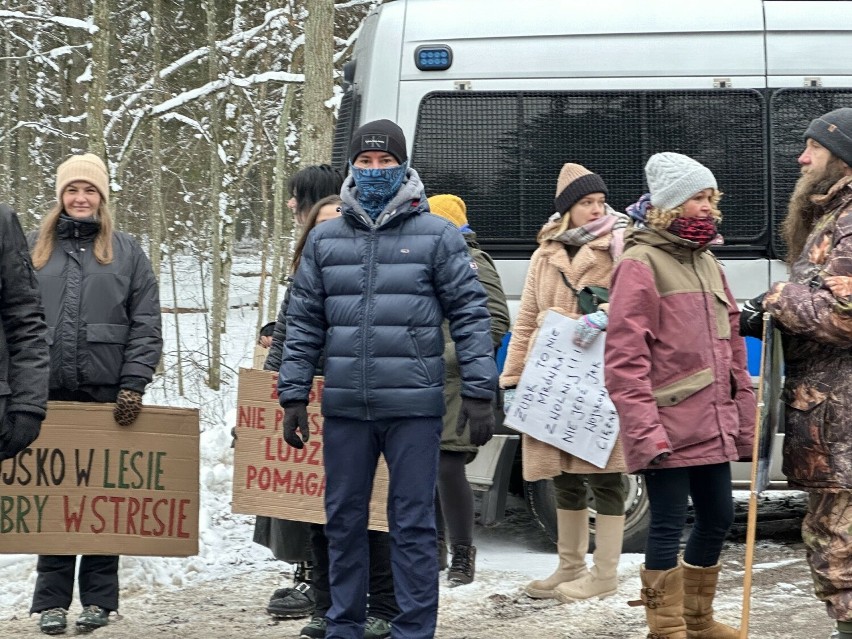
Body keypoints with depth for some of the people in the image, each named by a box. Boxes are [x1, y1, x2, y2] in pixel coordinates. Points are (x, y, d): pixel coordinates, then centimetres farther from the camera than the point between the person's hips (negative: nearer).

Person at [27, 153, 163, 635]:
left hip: (107, 393, -1)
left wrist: (133, 386, -6)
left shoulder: (127, 252, 8)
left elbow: (146, 326, 4)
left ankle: (98, 599, 7)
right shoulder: (33, 248, 12)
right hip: (47, 393, 1)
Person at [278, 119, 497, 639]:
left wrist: (479, 393, -7)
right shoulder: (326, 239, 11)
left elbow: (470, 315, -1)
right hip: (345, 407, 4)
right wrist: (294, 396, 7)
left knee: (413, 523, 0)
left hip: (413, 406, -3)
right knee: (344, 520, 10)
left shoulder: (436, 236, 1)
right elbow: (304, 323, 13)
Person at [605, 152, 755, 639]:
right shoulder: (641, 264, -9)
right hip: (669, 427, -8)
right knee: (669, 525, -3)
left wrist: (744, 418, 17)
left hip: (713, 425, 8)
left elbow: (731, 345, 20)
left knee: (718, 517, 14)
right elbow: (625, 356, -14)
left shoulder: (707, 264, 16)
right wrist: (644, 429, -19)